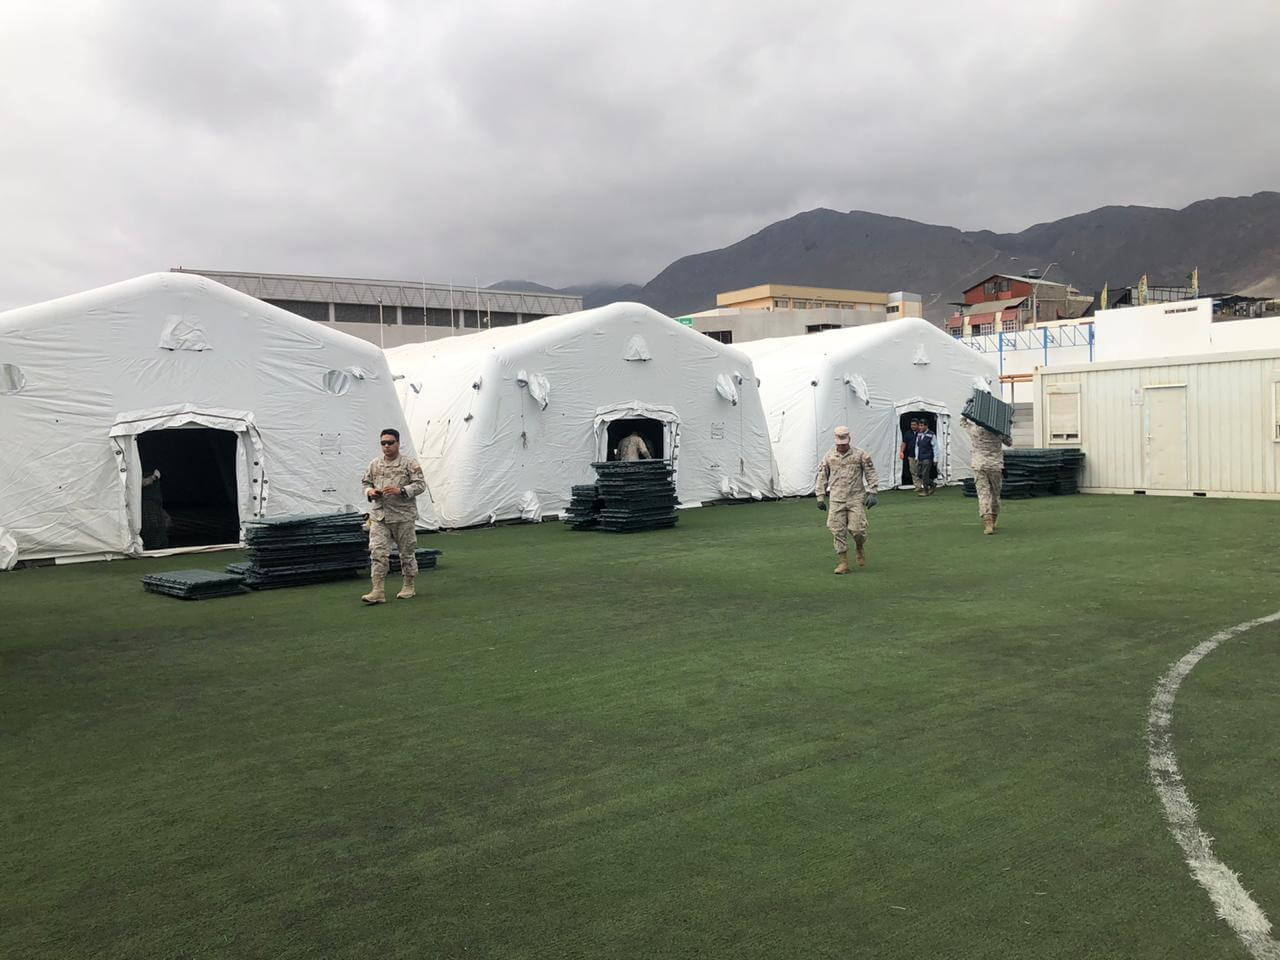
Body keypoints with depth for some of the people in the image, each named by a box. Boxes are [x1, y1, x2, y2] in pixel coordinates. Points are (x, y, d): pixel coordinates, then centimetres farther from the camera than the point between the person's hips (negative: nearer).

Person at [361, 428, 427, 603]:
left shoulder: (409, 463, -4)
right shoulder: (374, 464, 9)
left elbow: (420, 484, -8)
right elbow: (366, 482, 19)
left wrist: (400, 491, -20)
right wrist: (370, 492, -4)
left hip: (403, 516, -3)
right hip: (379, 516, 3)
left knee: (407, 552, 8)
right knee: (377, 552, -7)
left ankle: (408, 586, 23)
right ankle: (378, 591, -7)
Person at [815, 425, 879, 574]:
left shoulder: (860, 454, 0)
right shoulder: (829, 456, 6)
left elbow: (871, 473, 4)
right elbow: (822, 476, 12)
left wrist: (872, 493, -5)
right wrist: (820, 497, 9)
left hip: (856, 498, -2)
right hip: (836, 499, 2)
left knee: (857, 529, -10)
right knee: (838, 531, -3)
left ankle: (859, 549, 23)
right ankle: (844, 563, 6)